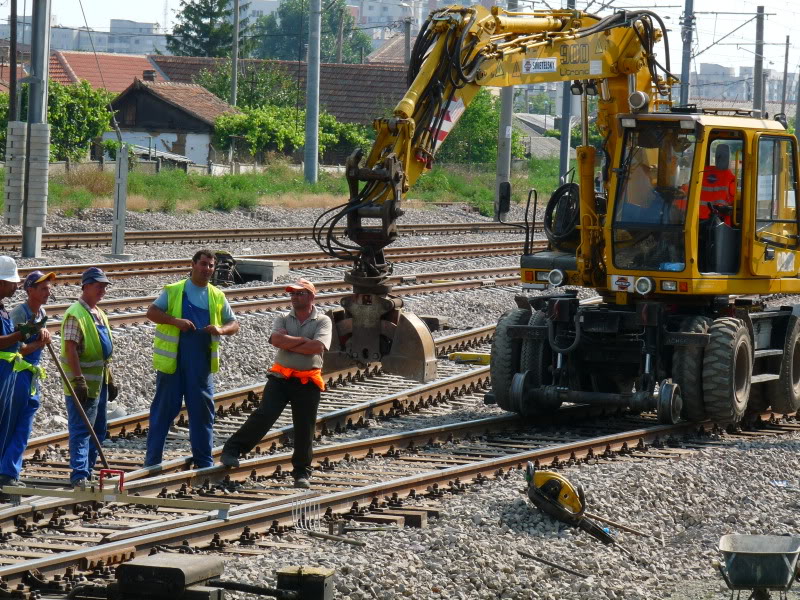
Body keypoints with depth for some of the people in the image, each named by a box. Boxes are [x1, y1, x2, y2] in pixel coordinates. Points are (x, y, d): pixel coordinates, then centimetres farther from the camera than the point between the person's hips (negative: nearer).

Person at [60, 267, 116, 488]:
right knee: (81, 429, -10)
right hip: (84, 385, -10)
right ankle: (79, 475, -12)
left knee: (98, 430, 13)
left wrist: (110, 380, 23)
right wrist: (79, 380, -24)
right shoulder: (75, 314, -13)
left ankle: (87, 471, 21)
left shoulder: (99, 314, 17)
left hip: (99, 383, 10)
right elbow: (70, 349, -19)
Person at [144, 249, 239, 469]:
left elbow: (234, 324, 14)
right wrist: (176, 321, -18)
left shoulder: (217, 297, 12)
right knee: (164, 409, 2)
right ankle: (153, 458, 8)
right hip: (172, 361, -3)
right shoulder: (173, 291, 3)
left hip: (201, 363, 3)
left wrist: (221, 330, -8)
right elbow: (151, 312, -4)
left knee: (203, 410, 5)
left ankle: (203, 461, 12)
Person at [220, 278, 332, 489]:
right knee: (263, 416, -14)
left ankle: (302, 473, 15)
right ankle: (232, 450, -9)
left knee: (305, 429, 4)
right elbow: (277, 339, -12)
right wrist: (303, 340, -11)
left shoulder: (323, 321, 2)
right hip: (280, 377, 1)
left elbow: (317, 347, -17)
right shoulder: (283, 320, 9)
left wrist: (289, 342, -11)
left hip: (308, 383, -1)